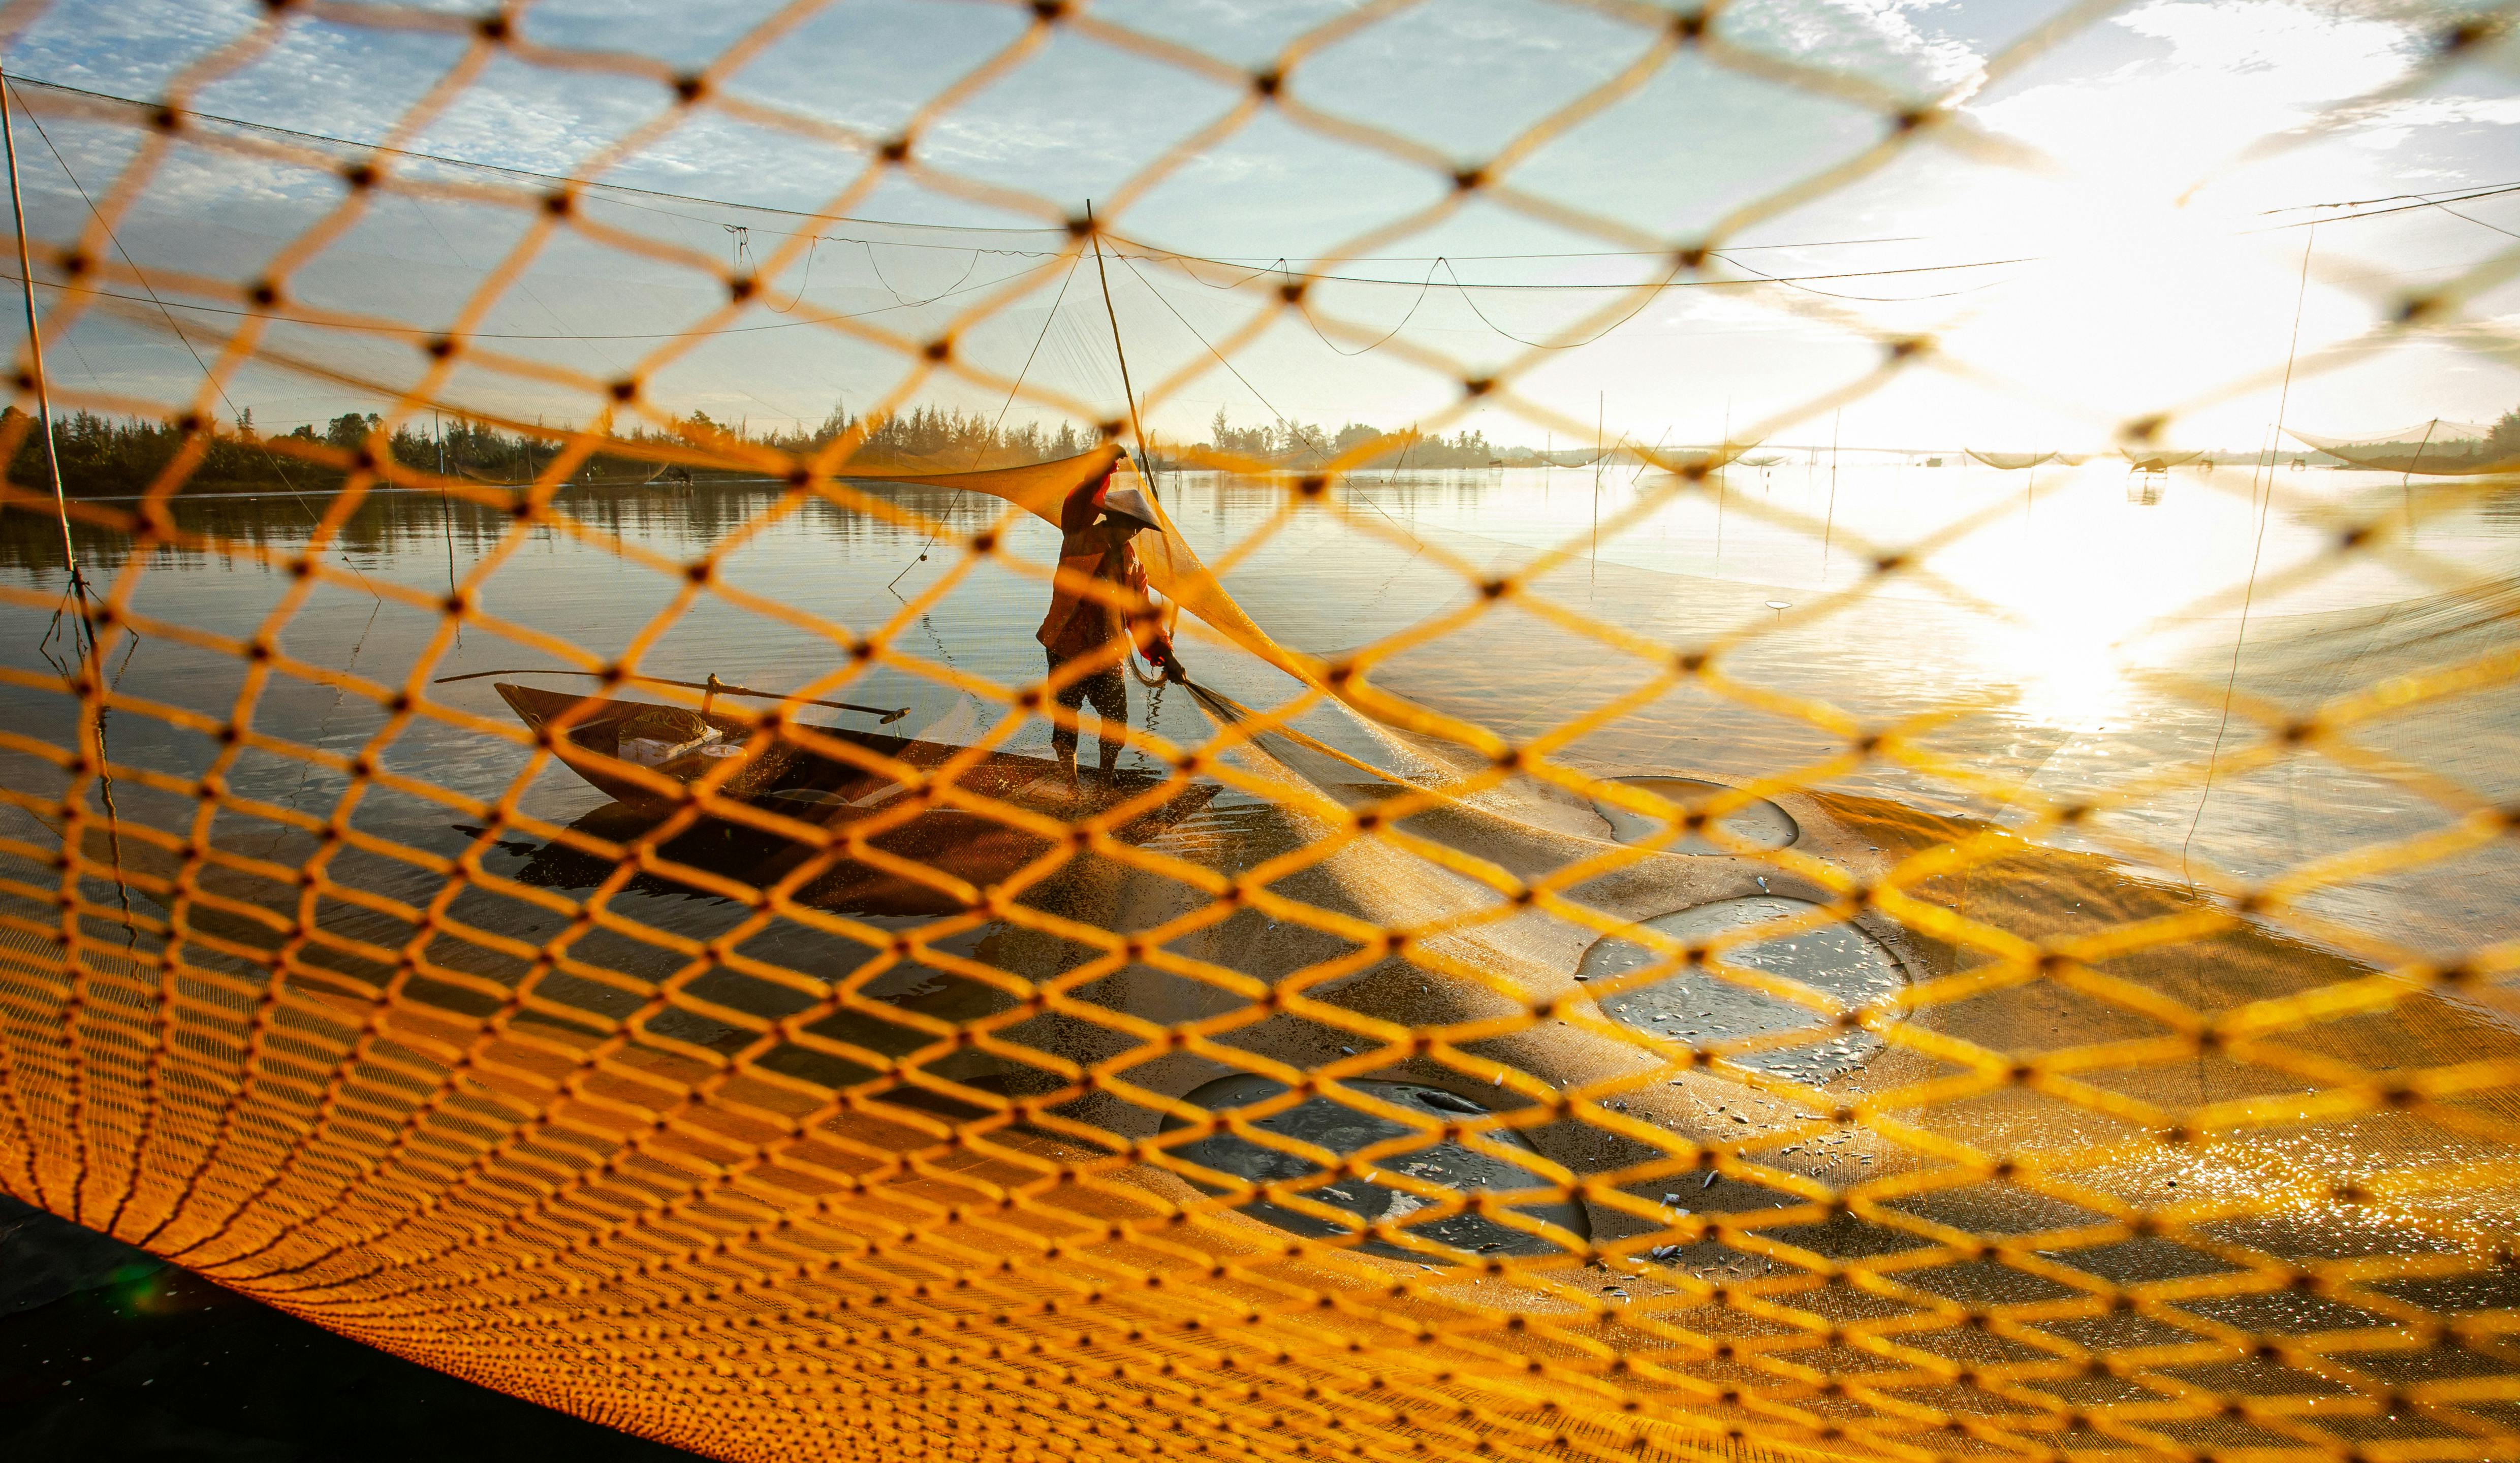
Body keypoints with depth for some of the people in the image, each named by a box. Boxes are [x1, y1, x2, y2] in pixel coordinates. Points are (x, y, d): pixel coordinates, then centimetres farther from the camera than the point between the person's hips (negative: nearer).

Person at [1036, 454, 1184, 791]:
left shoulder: (1130, 560, 8)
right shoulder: (1080, 539, -7)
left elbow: (1140, 612, 10)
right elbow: (1080, 505, -27)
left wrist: (1164, 653, 3)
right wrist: (1104, 468, -42)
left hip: (1108, 656, 4)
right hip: (1067, 652, -4)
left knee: (1117, 722, 8)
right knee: (1066, 724, 5)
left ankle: (1106, 780, 29)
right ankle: (1072, 786, 22)